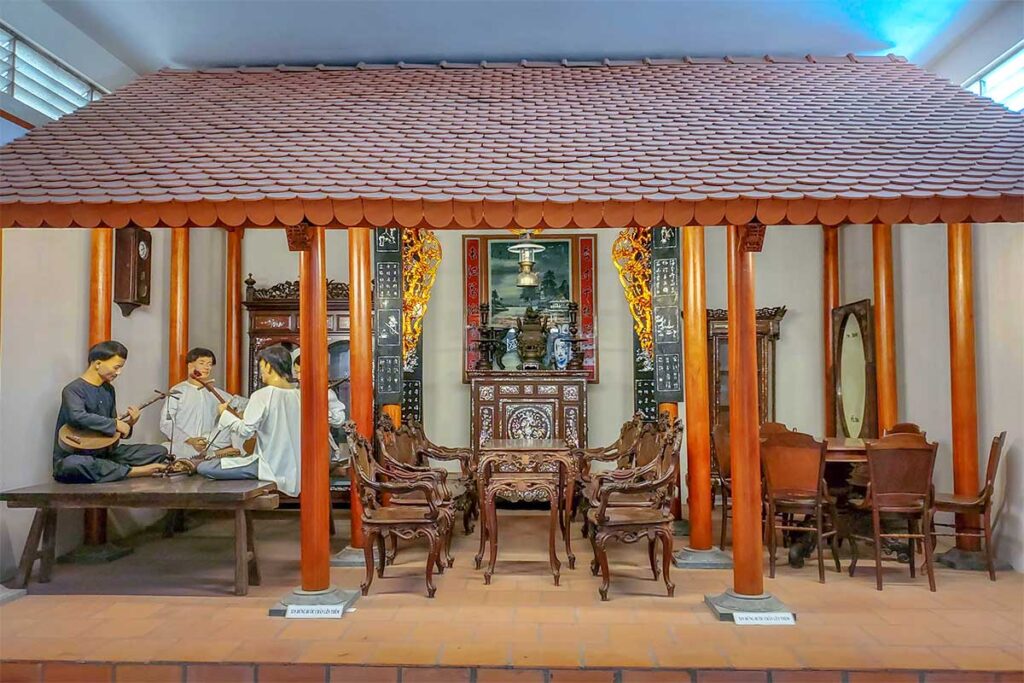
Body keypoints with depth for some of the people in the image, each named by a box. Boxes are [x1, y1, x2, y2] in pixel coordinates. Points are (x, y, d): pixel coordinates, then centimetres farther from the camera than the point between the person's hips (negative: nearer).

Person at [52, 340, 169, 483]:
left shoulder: (109, 389, 11)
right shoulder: (73, 390, -12)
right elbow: (77, 417, -34)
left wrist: (128, 423, -4)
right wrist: (115, 424, -25)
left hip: (104, 453, 7)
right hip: (74, 457, -7)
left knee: (159, 451, -1)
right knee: (73, 465, -45)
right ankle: (134, 472, -32)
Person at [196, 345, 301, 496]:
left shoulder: (262, 396, -15)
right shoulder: (298, 395, 2)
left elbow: (244, 431, -14)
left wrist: (225, 413, 2)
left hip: (271, 468, -8)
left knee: (203, 467, -5)